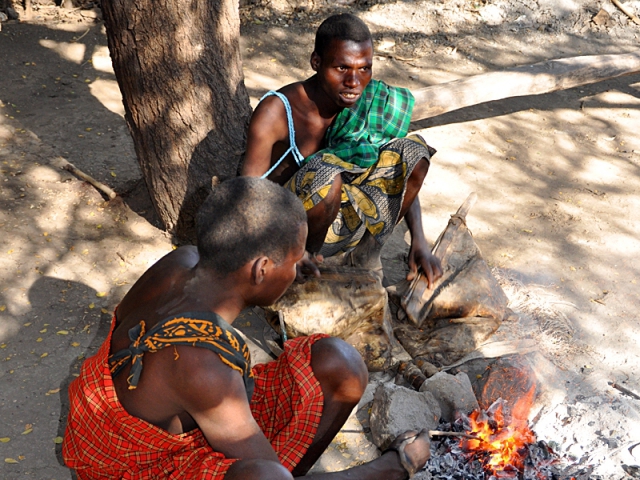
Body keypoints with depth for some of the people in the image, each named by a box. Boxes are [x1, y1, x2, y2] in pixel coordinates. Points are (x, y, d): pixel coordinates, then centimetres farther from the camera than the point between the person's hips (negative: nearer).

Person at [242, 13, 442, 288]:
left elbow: (403, 173, 0)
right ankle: (302, 256, -10)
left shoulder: (368, 103, -7)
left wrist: (419, 241, -13)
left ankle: (366, 255, 1)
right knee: (326, 174, -36)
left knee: (413, 149, -12)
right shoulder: (276, 112, -22)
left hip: (340, 221, 5)